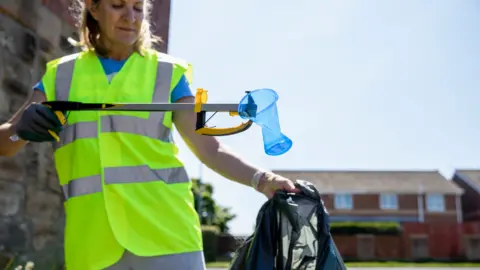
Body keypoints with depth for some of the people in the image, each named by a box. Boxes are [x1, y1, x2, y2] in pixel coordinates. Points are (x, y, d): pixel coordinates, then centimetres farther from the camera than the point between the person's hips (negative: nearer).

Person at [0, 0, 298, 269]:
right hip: (90, 245, 2)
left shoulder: (167, 72, 6)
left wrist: (263, 179, -17)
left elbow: (210, 149, -1)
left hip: (166, 236, -1)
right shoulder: (60, 74, 11)